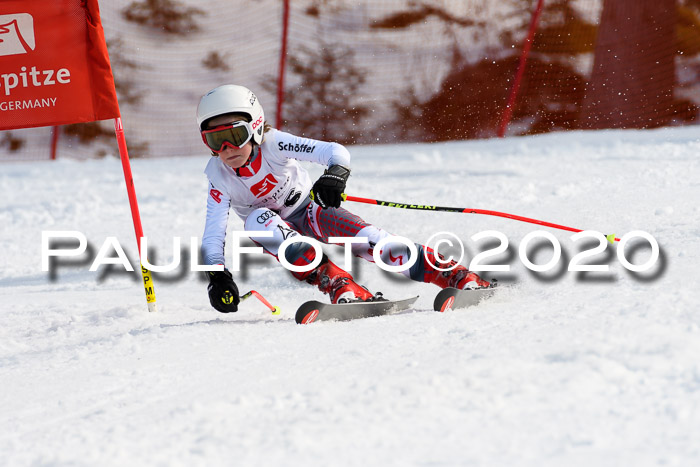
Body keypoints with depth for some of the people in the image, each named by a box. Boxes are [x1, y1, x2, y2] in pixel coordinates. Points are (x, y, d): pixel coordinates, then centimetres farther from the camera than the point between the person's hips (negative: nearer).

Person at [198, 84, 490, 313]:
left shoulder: (273, 144, -23)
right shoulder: (218, 177, -18)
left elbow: (335, 151, -31)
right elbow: (213, 235, -20)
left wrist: (335, 175, -54)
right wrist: (217, 276, -37)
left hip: (311, 211, -2)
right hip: (278, 233, 2)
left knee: (363, 237, -29)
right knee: (257, 219, -33)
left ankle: (458, 276, -32)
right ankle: (336, 284, -40)